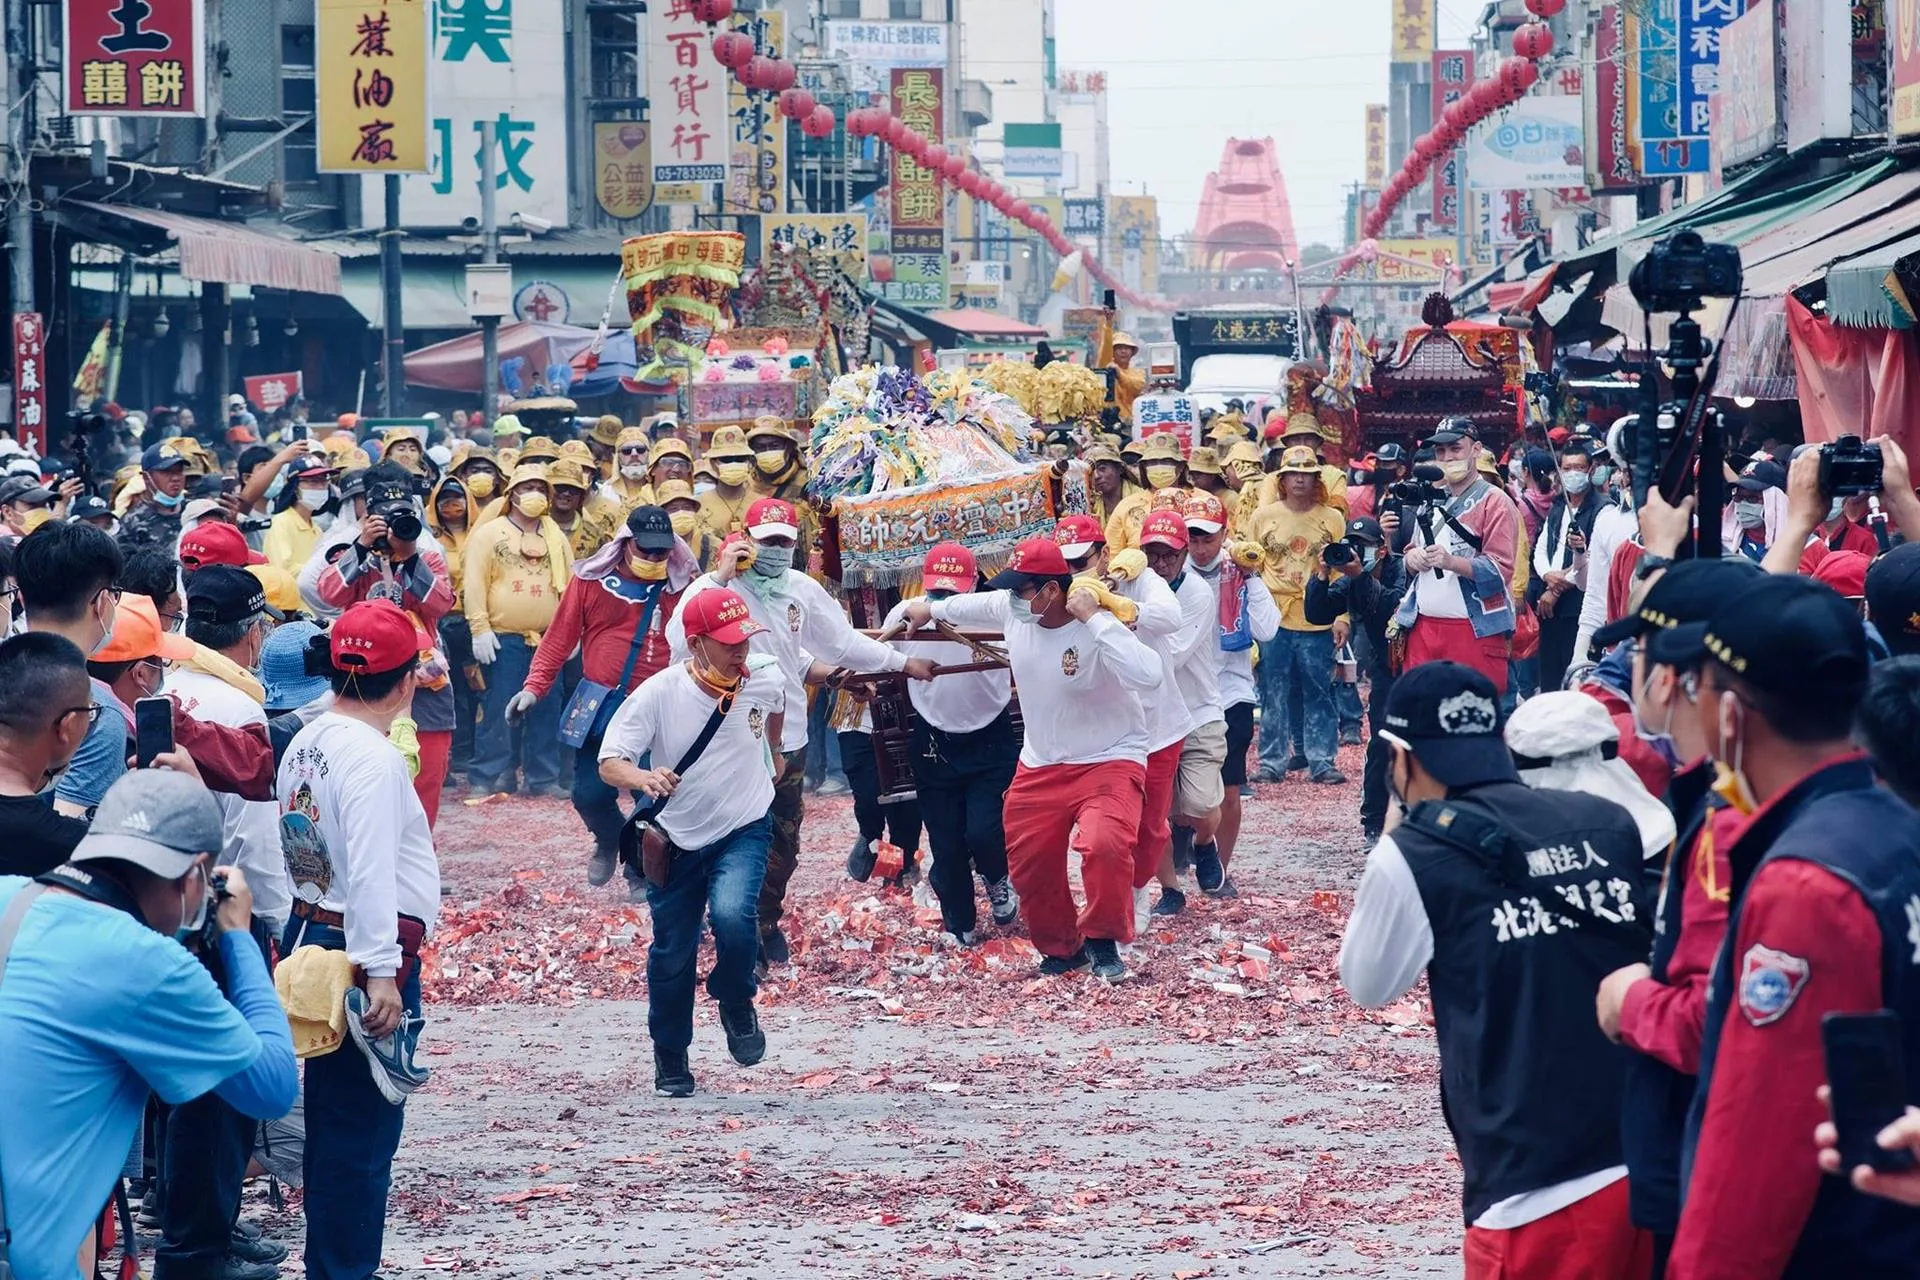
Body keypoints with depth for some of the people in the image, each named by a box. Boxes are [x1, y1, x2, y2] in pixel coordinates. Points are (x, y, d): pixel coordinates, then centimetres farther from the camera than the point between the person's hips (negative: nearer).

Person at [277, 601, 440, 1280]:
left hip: (311, 931, 10)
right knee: (362, 1129, -4)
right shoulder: (373, 757, -17)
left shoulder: (305, 743, 11)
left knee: (332, 1117, 16)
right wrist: (381, 974, -25)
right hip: (366, 948, -10)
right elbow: (372, 872, -23)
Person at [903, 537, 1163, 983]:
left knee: (1105, 846, -29)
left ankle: (1103, 942, -6)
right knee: (1028, 862, 9)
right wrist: (931, 608, 35)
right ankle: (1060, 948, 33)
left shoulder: (1097, 629, -27)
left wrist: (1095, 618, -42)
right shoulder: (1011, 609, -8)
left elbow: (1149, 674, -45)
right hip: (1040, 766, 7)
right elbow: (972, 604, 17)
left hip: (1109, 760, -7)